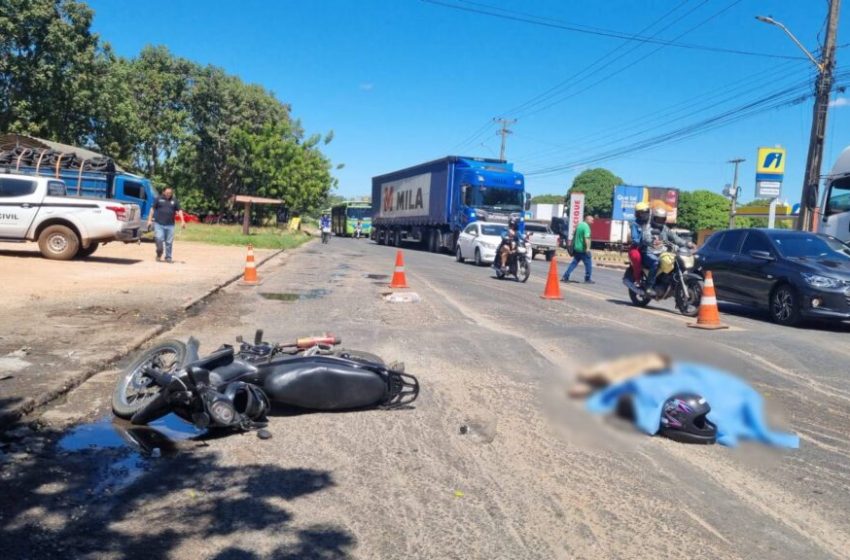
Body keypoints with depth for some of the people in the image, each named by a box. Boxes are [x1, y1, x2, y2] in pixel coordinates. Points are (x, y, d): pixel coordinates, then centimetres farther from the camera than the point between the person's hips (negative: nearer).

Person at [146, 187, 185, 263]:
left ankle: (168, 257, 12)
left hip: (170, 225, 1)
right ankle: (159, 254, 13)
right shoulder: (158, 199, 6)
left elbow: (179, 211, 8)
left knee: (169, 242, 2)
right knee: (159, 239, -12)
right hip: (158, 224, -1)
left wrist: (182, 221, -3)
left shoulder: (174, 201, 10)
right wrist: (149, 220, 3)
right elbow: (152, 209, 8)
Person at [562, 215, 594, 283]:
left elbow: (574, 235, 23)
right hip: (583, 249, -9)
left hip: (576, 248, 9)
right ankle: (587, 279, 10)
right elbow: (586, 238, -26)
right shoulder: (586, 226, -14)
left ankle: (565, 277, 6)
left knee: (574, 263, 12)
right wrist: (588, 248, -29)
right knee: (588, 264, 4)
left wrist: (573, 245, 31)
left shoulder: (579, 225, 14)